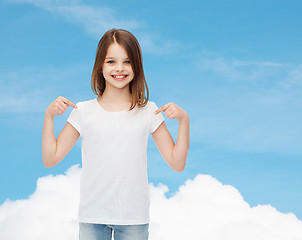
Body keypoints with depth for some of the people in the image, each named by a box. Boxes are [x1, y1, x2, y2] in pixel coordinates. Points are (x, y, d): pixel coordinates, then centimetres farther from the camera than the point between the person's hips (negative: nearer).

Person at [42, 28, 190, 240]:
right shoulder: (84, 112, 1)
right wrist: (49, 116, -6)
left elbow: (177, 163, 2)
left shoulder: (148, 111, 1)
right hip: (92, 217, 0)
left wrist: (183, 120, -8)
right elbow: (50, 159, 4)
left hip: (134, 217, 0)